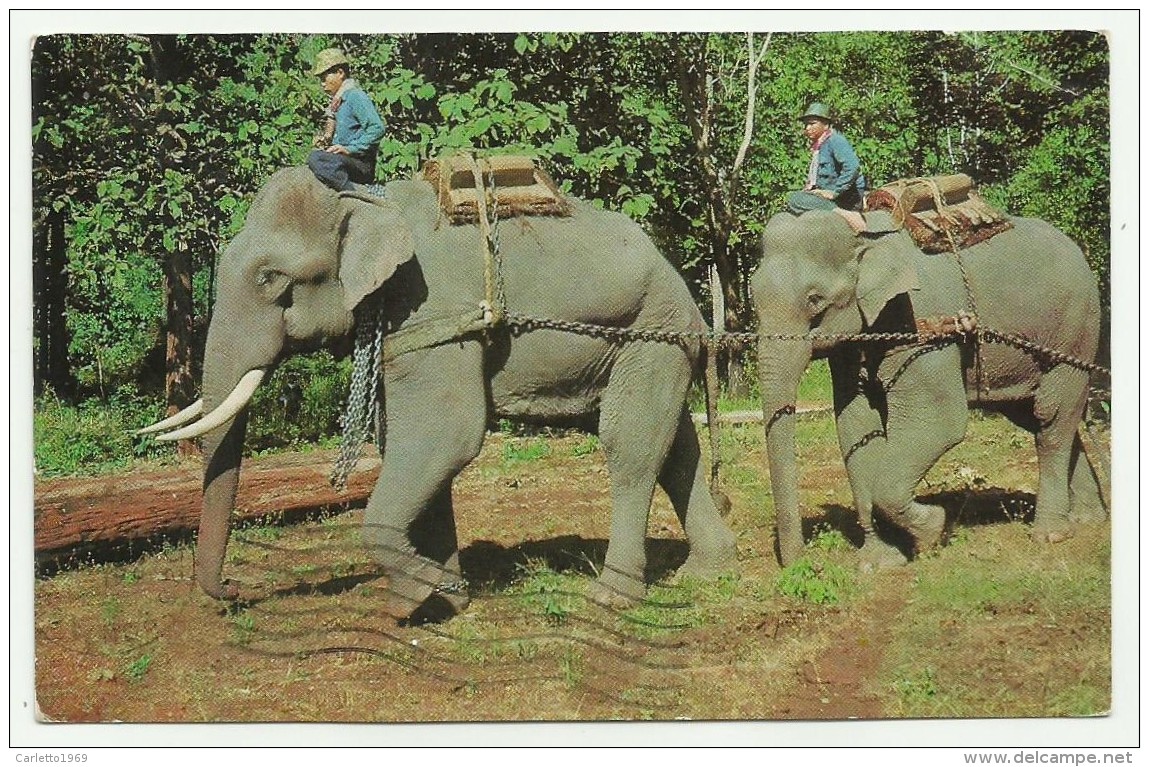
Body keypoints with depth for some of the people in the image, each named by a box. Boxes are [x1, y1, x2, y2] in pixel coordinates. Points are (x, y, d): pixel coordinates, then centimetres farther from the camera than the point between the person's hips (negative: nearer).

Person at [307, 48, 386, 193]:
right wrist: (323, 140, 12)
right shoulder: (336, 101, 22)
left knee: (316, 158, -32)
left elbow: (377, 128, -19)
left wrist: (350, 149, -20)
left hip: (362, 164, -10)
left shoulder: (355, 96, -7)